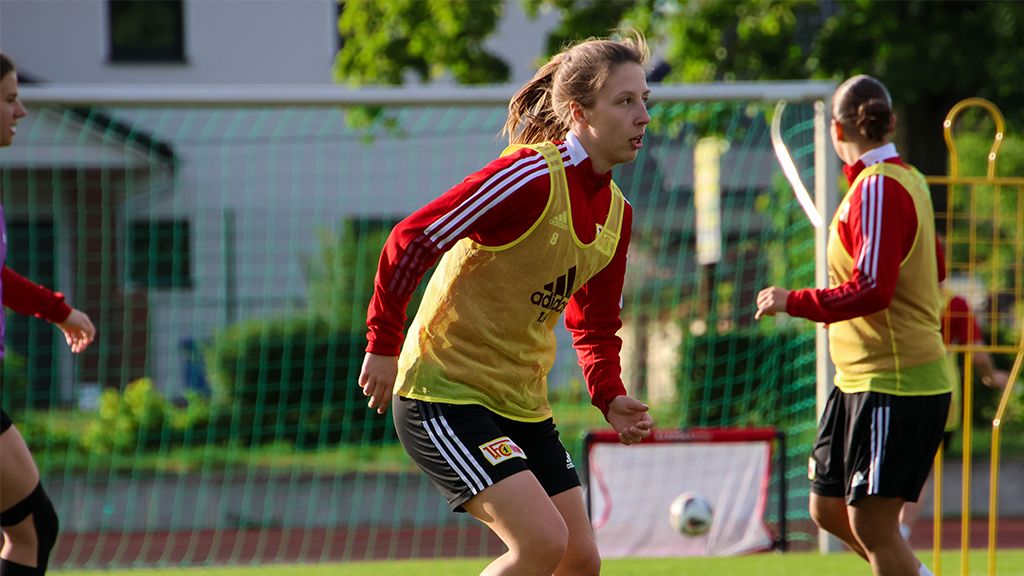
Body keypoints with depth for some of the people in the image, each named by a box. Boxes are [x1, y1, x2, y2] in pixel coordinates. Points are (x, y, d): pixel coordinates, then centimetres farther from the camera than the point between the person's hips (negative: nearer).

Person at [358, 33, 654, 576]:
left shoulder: (616, 211, 7)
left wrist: (609, 396, 0)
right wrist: (383, 344, -15)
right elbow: (412, 240, -18)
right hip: (444, 393, -9)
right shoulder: (529, 178, -20)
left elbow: (594, 323, 18)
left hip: (523, 404, 9)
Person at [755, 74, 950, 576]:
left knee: (871, 521, -10)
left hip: (894, 384, -10)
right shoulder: (906, 180, 12)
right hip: (861, 380, 10)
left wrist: (795, 302, -17)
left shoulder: (878, 187, -17)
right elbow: (934, 269, 25)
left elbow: (873, 289, -24)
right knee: (829, 509, 14)